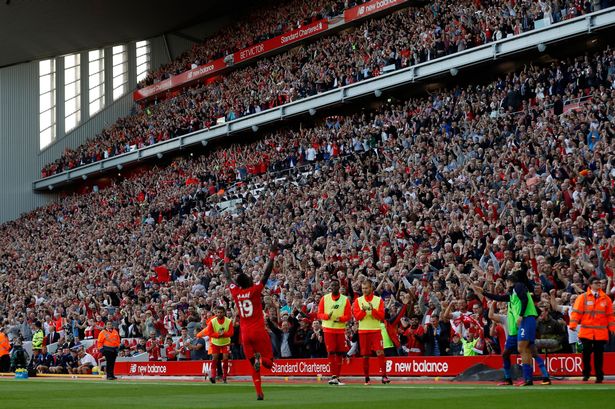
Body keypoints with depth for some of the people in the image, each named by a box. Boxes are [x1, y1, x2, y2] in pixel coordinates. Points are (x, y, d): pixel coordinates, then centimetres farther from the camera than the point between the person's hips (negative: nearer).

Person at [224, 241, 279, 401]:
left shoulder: (235, 292, 1)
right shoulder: (255, 290, -8)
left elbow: (227, 277, 16)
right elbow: (266, 274, -9)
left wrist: (226, 260, 28)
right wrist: (272, 256, -5)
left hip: (245, 334, 4)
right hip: (258, 332, -4)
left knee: (254, 366, 9)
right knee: (269, 361, 3)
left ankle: (259, 393, -5)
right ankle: (260, 358, -32)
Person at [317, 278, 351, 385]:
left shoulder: (345, 299, 5)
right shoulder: (324, 298, 6)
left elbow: (349, 315, 2)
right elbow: (319, 314, 4)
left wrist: (341, 318, -17)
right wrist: (327, 316, -16)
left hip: (341, 329, 1)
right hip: (328, 329, -1)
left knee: (339, 353, 2)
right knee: (331, 352, -9)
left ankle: (337, 377, 9)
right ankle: (333, 376, -13)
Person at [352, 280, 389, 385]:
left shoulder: (379, 300, 4)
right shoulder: (358, 300, 7)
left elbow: (381, 316, -3)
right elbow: (357, 317, 0)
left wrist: (372, 310, -18)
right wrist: (363, 310, -17)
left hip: (376, 330, -1)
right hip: (363, 331, 1)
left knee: (380, 352, -14)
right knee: (365, 355, 3)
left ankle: (384, 376, -13)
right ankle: (366, 377, 12)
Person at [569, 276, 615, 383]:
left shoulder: (605, 298, 8)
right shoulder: (583, 297, 2)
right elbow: (577, 312, -4)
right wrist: (573, 324, -15)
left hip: (601, 333, 1)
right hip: (586, 331, -1)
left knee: (598, 354, 3)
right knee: (586, 352, -1)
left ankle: (599, 375, 11)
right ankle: (586, 373, 15)